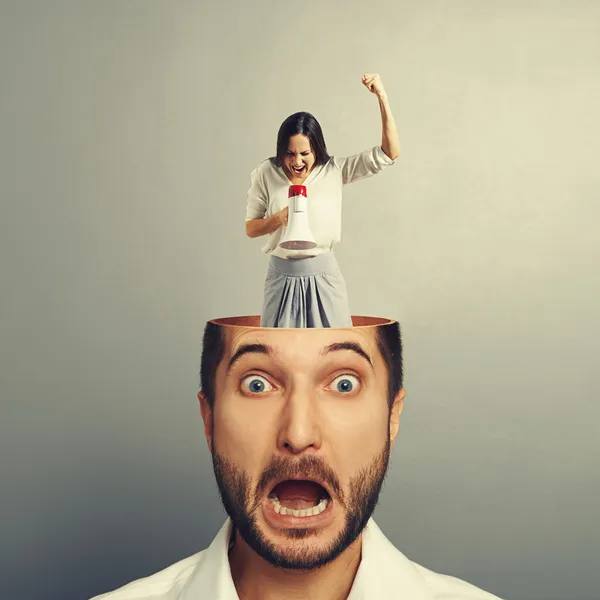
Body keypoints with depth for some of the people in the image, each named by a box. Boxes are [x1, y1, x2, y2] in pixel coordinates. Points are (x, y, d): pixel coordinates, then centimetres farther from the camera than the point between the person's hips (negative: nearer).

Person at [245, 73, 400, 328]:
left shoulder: (334, 171, -5)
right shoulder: (267, 174, -4)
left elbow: (389, 153, -9)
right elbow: (250, 228, 3)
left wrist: (382, 96, -16)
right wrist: (280, 218, -17)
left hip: (323, 277, 0)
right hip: (282, 278, 0)